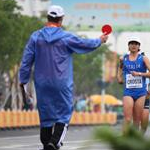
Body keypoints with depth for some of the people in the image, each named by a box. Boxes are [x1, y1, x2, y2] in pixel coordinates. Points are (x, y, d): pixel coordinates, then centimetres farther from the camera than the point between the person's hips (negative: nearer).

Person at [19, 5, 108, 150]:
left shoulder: (35, 37, 0)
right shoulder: (66, 37, -8)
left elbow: (26, 60, 2)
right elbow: (86, 44, 7)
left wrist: (23, 79, 10)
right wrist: (100, 40, 27)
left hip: (42, 84, 3)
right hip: (62, 84, -3)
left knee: (45, 115, 11)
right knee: (64, 114, 2)